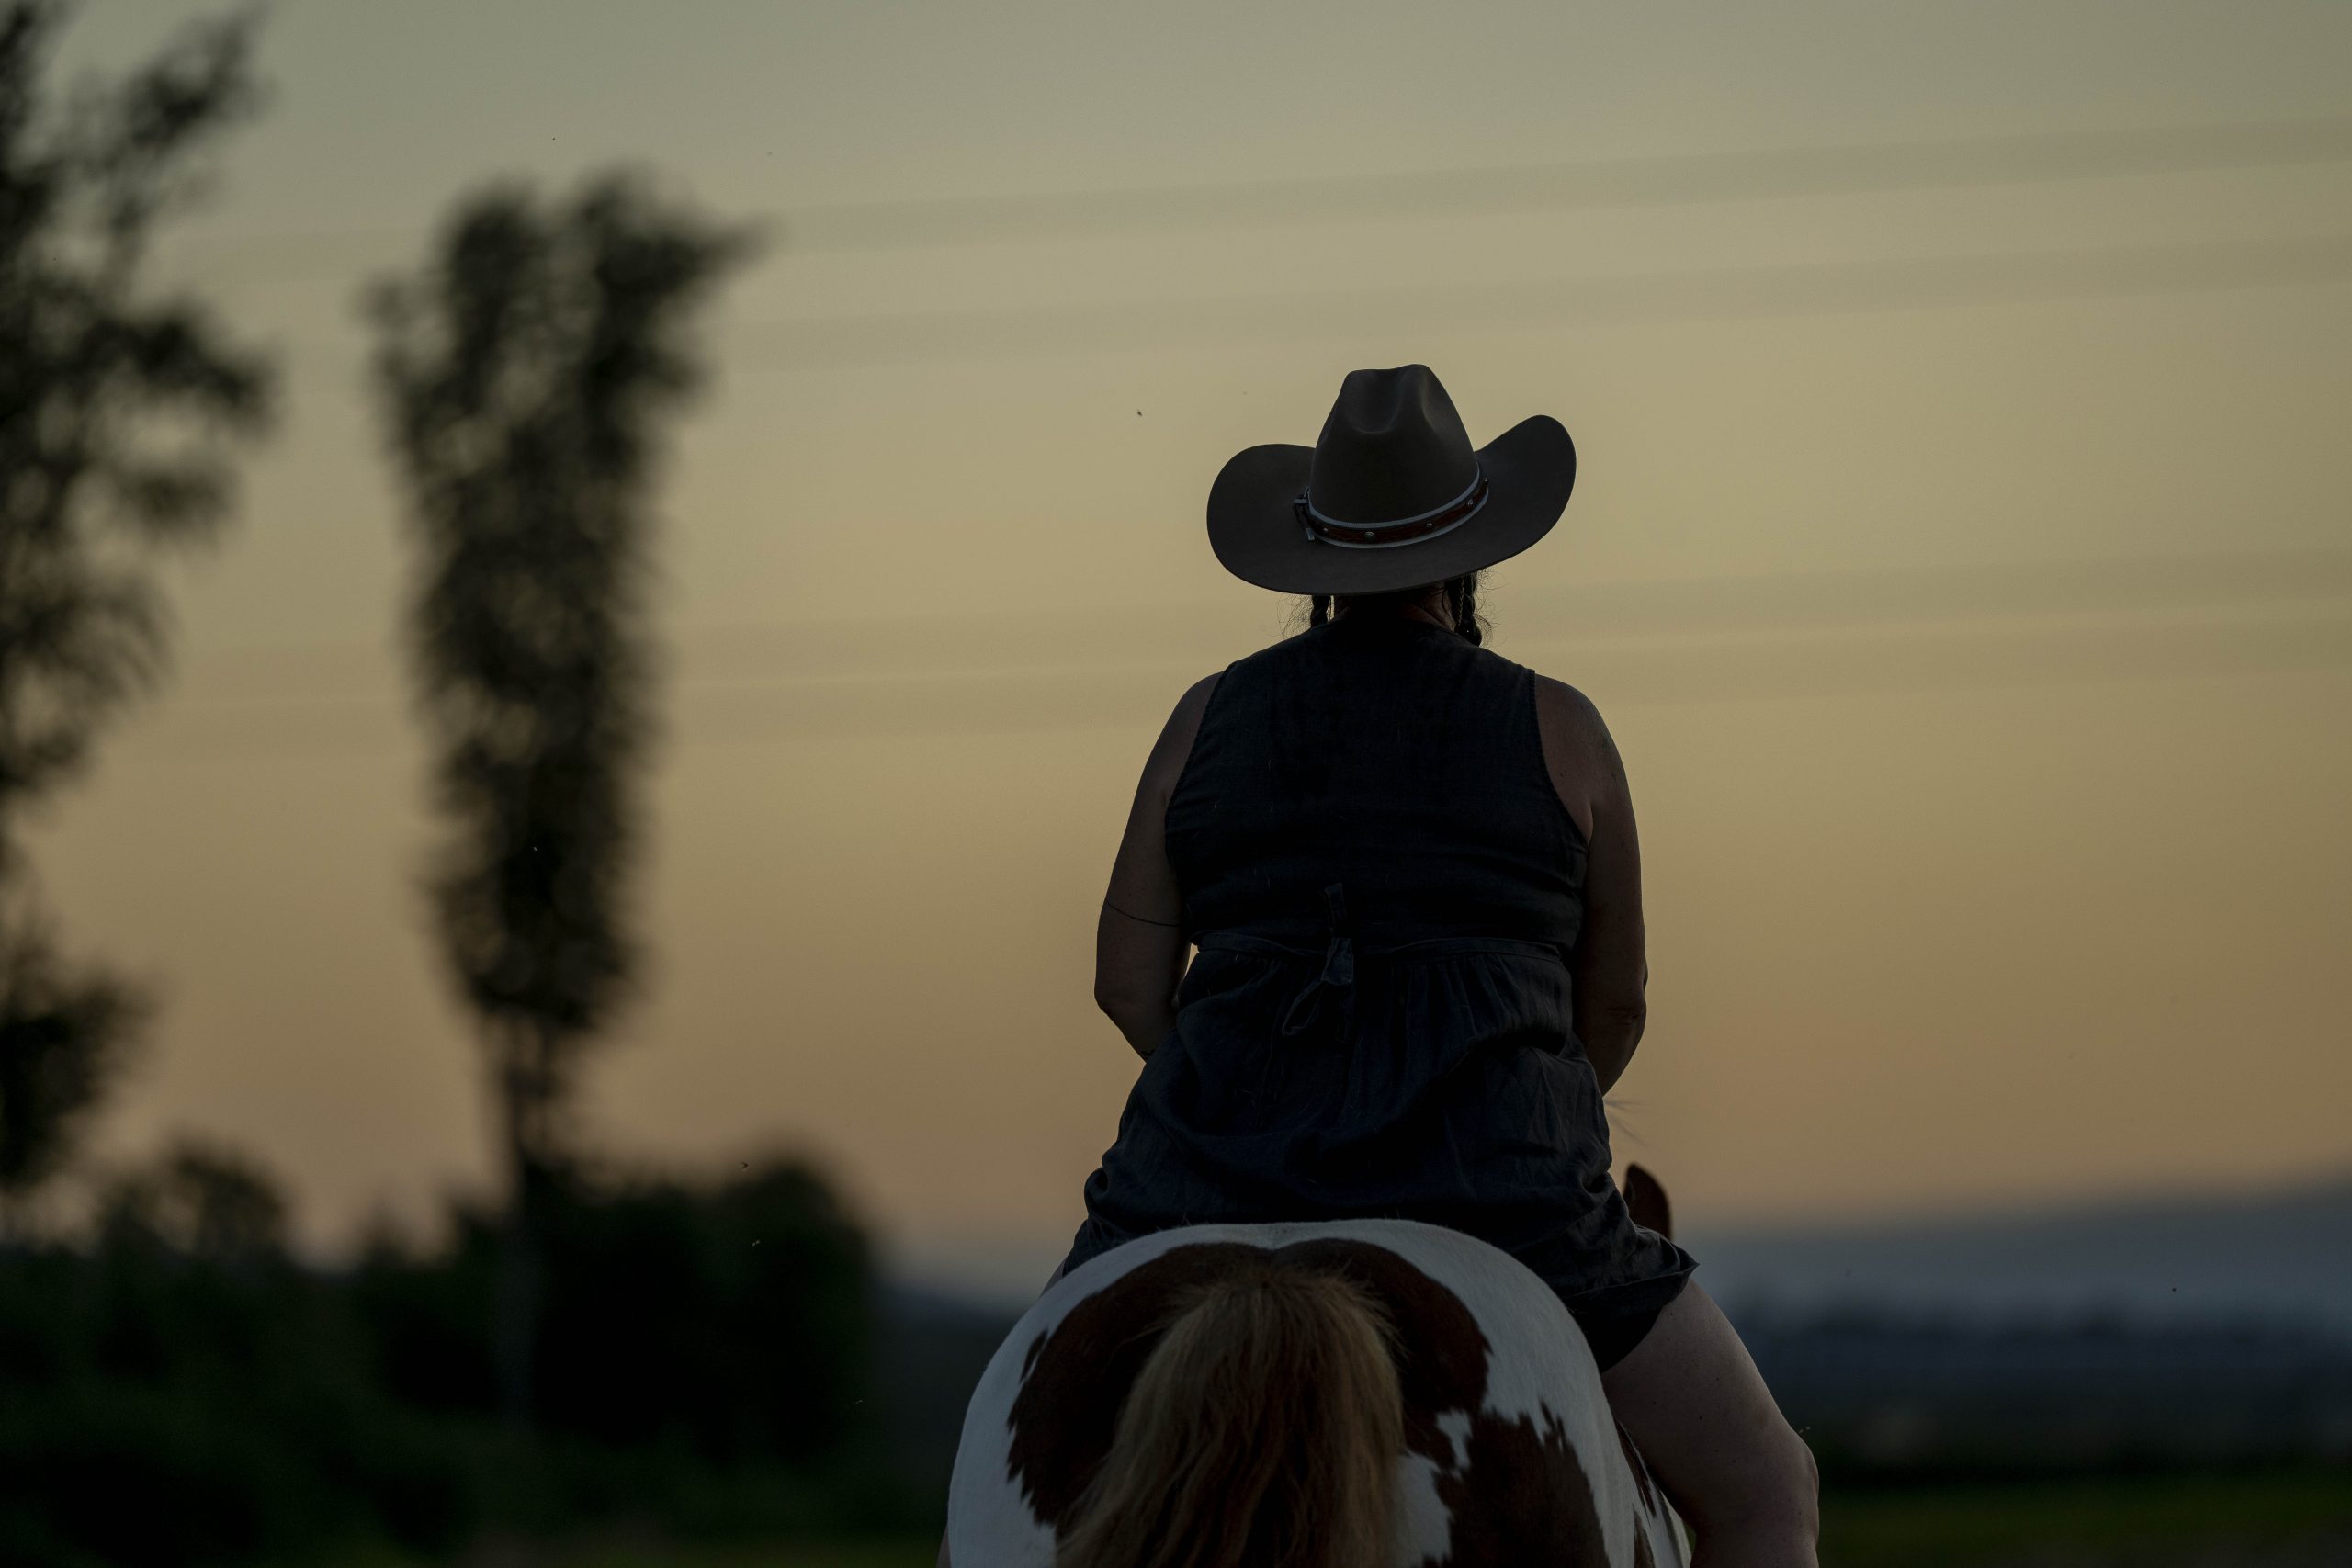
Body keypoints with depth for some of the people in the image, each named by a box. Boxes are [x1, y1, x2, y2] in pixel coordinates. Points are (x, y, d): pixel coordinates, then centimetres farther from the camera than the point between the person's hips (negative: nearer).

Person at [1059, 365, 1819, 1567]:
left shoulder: (1210, 717, 9)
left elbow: (1128, 981, 7)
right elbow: (1615, 1005, 12)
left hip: (1216, 1192, 2)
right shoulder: (1560, 732, 5)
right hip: (1498, 1191, -2)